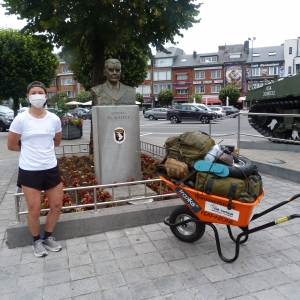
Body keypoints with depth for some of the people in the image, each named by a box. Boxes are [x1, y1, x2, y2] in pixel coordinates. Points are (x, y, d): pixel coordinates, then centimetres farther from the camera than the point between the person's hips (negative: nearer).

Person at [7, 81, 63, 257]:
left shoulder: (54, 119, 0)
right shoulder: (21, 119, -9)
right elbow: (11, 145, -1)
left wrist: (43, 147, 8)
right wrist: (29, 148, 8)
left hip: (51, 168, 4)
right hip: (29, 171, -3)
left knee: (57, 205, 10)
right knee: (34, 210, 4)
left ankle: (48, 237, 33)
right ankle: (37, 241, 30)